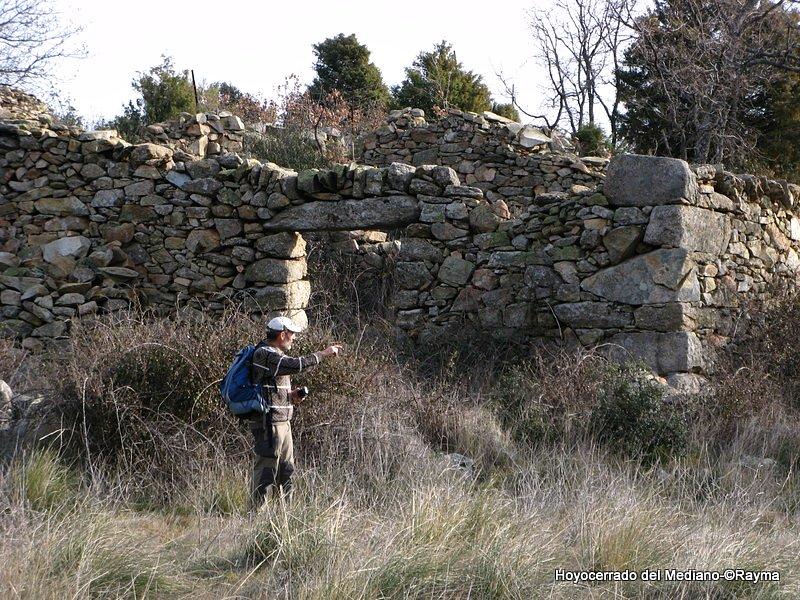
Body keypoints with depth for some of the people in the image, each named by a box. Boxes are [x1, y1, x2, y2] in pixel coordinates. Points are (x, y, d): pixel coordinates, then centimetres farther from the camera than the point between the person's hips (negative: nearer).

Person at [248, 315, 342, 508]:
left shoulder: (274, 354, 18)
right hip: (269, 422, -10)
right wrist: (324, 353, -17)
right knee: (266, 469, -8)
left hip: (282, 422, 10)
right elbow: (296, 365, -27)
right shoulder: (264, 354, -15)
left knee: (286, 468, 14)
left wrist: (290, 395, 8)